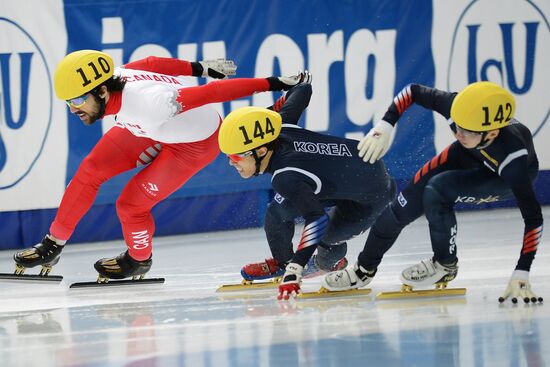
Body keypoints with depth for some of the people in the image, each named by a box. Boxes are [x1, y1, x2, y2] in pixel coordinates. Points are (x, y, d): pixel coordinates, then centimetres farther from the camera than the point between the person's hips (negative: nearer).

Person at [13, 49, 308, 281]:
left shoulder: (145, 103, -44)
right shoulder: (109, 78, -23)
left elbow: (212, 93, -40)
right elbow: (151, 64, -5)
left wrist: (272, 84, -34)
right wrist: (199, 69, 10)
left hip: (195, 143, -7)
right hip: (151, 131, 7)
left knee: (131, 205, -6)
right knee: (90, 171, 1)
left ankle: (138, 260, 25)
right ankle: (53, 245, 16)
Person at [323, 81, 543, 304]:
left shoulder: (512, 157, -44)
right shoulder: (457, 106, -35)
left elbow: (533, 217, -40)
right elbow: (413, 92, -18)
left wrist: (521, 273, -43)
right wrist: (385, 126, -30)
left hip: (506, 178, -4)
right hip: (468, 156, 4)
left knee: (437, 190, -29)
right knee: (405, 205, -2)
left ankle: (445, 266, -5)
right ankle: (364, 269, 24)